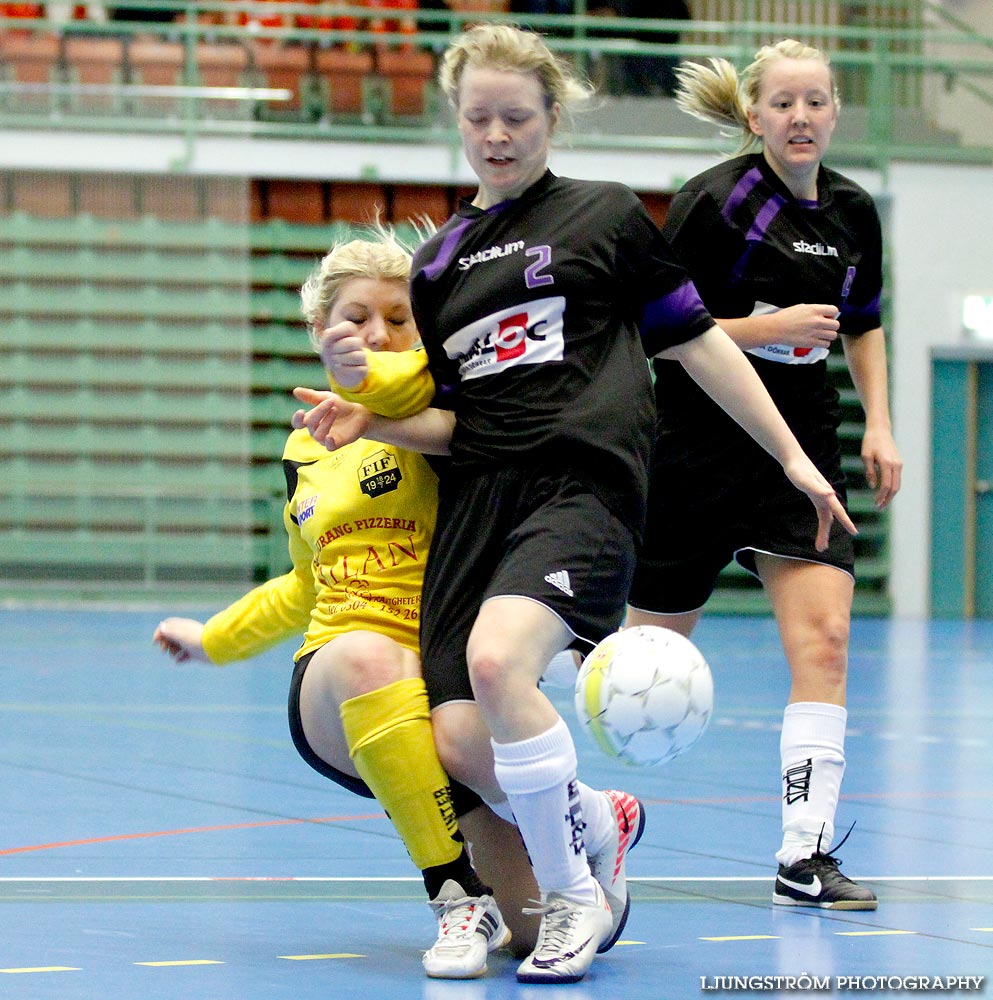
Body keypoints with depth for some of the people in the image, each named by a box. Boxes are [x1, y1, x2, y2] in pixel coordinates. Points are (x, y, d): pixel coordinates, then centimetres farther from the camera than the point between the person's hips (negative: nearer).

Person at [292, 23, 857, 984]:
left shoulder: (605, 214, 8)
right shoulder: (437, 261, 19)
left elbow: (697, 339, 11)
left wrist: (792, 456, 9)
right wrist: (365, 415, 0)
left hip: (583, 481, -5)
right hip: (478, 498, 5)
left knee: (497, 660, -32)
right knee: (461, 743, -13)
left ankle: (573, 892, -13)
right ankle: (599, 824, 20)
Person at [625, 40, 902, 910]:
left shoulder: (852, 212, 5)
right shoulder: (713, 202, -12)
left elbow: (865, 324, 21)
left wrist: (880, 426, 10)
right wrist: (772, 327, -21)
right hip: (700, 448, -4)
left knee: (824, 636, -12)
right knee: (651, 647, 5)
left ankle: (805, 854, -12)